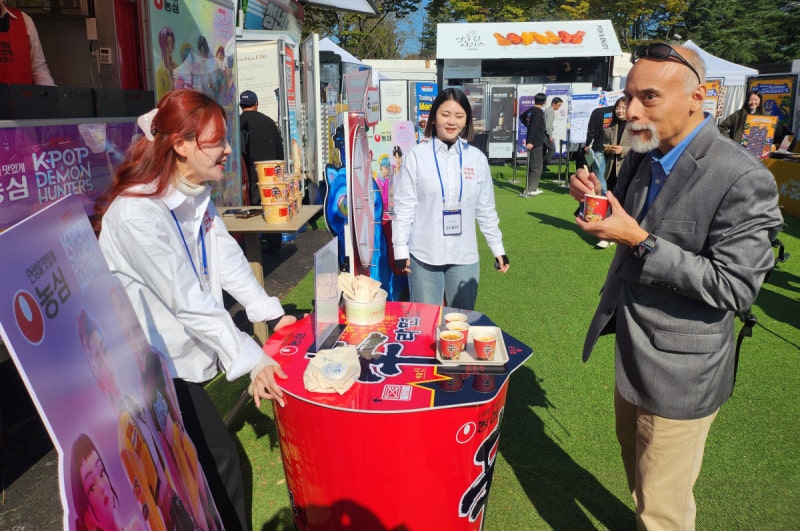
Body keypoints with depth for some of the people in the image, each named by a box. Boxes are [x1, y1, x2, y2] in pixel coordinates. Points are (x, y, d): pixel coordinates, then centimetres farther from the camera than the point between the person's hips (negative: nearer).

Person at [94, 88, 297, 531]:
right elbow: (189, 301, -27)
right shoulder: (136, 214, -27)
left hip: (184, 352, 8)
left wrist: (272, 314, -5)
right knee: (219, 461, -1)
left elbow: (227, 261, 2)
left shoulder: (196, 196, 1)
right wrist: (250, 361, -25)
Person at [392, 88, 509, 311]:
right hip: (424, 257, -2)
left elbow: (486, 210, 9)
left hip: (464, 257, 3)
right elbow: (404, 207, -3)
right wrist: (400, 249, -6)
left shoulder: (477, 158, 3)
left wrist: (498, 248, 10)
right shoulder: (416, 156, -5)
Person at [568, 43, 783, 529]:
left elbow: (735, 288, -23)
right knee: (639, 475, 28)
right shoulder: (643, 158, 0)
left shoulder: (742, 179, -22)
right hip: (633, 355, 7)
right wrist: (597, 197, -8)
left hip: (678, 374, -7)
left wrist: (640, 241, -27)